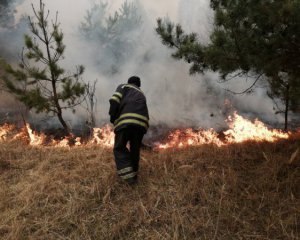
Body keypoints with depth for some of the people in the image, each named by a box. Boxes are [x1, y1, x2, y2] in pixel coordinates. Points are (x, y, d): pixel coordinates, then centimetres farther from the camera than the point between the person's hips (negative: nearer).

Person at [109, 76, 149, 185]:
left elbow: (115, 100, 1)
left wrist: (112, 117, 11)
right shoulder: (141, 94, 36)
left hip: (125, 120, -4)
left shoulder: (123, 86, 22)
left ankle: (128, 176, -8)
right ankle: (133, 175, 22)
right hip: (141, 122, 4)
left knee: (119, 148, 5)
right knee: (135, 149, 18)